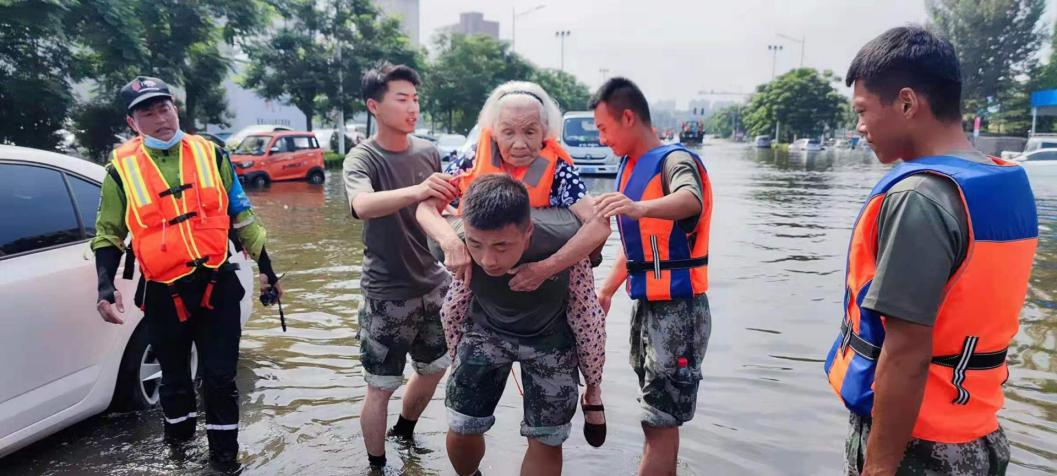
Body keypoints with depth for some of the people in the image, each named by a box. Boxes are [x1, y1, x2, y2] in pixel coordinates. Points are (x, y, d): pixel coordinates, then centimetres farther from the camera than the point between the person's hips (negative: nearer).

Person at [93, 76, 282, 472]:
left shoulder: (210, 154, 1)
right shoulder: (122, 170, -3)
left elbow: (241, 216, 7)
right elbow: (108, 234, 5)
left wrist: (265, 268, 9)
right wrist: (106, 286, -9)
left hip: (217, 285, 0)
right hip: (163, 294, 0)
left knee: (220, 377, 4)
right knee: (175, 377, 16)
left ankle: (224, 455, 23)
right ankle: (178, 446, 40)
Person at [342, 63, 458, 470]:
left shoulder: (429, 152, 1)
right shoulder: (362, 158, -14)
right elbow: (363, 206, -36)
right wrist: (416, 191, -52)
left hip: (433, 284, 6)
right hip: (387, 293, -6)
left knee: (434, 369, 20)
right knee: (381, 387, 1)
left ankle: (404, 434, 45)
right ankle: (377, 464, 23)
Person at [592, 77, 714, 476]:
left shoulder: (675, 160, -12)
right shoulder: (630, 168, 12)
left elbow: (690, 200, -36)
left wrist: (641, 208, -54)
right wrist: (607, 289, 21)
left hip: (678, 309, -8)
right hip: (646, 304, 8)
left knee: (660, 420, -4)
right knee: (657, 415, 16)